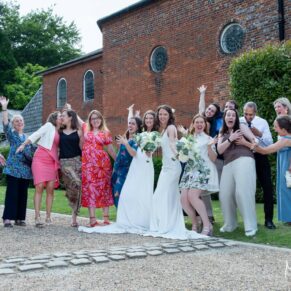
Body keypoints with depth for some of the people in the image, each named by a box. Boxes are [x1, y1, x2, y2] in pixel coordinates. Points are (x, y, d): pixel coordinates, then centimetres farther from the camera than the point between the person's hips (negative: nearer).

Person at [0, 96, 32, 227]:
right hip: (13, 169, -5)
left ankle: (19, 218, 11)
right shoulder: (11, 134, 5)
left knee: (23, 194, 5)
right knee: (12, 193, -8)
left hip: (25, 170, 5)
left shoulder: (27, 137, 19)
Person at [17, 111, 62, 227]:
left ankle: (48, 217, 2)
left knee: (50, 189, -2)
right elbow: (35, 135, -4)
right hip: (41, 159, -6)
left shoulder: (58, 132, 20)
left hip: (52, 162, 6)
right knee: (39, 187, -12)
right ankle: (37, 217, -14)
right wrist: (24, 144, -12)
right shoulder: (49, 126, 3)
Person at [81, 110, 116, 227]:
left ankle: (106, 218, 7)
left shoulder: (106, 133, 8)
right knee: (90, 188, -5)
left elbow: (110, 149, 11)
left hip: (102, 162, 0)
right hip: (88, 163, 1)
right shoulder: (85, 128, 11)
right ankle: (93, 219, -6)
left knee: (104, 188, 2)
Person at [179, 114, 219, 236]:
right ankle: (195, 224, 9)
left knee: (192, 196, -24)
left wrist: (210, 147, -17)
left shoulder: (208, 139, 6)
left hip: (203, 170, -5)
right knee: (184, 198, -10)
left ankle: (207, 225, -16)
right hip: (190, 170, 5)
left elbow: (213, 159, -1)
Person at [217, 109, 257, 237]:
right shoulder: (222, 134, 22)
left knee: (243, 193, -15)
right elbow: (219, 150, 6)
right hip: (228, 165, 4)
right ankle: (229, 224, 12)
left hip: (244, 161, -4)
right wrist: (230, 139, -4)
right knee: (225, 195, -5)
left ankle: (251, 226, -10)